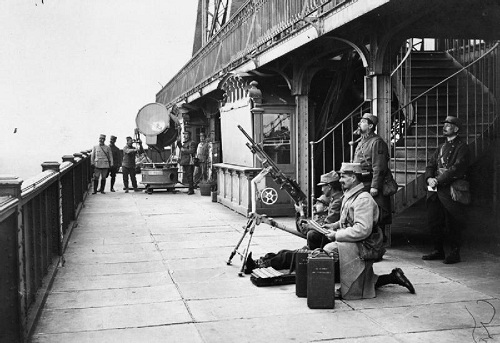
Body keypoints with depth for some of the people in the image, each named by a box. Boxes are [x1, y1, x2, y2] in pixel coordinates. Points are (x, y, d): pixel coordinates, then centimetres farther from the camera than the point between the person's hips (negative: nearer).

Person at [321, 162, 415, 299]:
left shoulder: (363, 199, -19)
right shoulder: (349, 197, 13)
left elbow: (362, 230, -28)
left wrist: (337, 235, -23)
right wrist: (334, 226, 7)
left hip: (359, 248, -10)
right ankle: (393, 277, 21)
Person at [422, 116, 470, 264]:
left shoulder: (462, 147, -4)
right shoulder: (441, 147, 20)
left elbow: (457, 168, -16)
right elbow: (431, 164, 15)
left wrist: (439, 180, -18)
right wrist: (429, 178, -6)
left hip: (451, 189, -8)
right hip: (436, 190, 8)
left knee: (452, 224, -3)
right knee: (433, 221, 10)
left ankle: (455, 253, 7)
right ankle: (438, 251, 22)